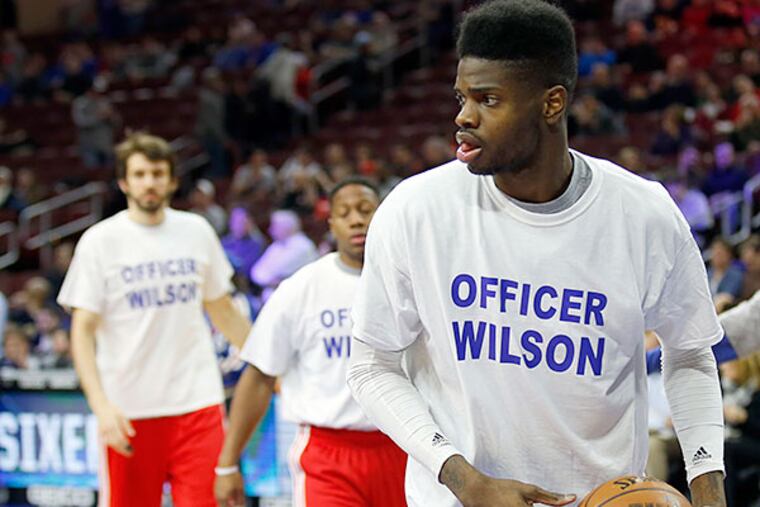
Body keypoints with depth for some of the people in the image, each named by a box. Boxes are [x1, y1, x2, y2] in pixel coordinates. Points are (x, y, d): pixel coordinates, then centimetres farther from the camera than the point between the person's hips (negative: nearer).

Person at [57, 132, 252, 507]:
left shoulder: (197, 232, 8)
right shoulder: (99, 241, -2)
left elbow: (223, 312, 21)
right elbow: (83, 331, -5)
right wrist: (100, 403, -16)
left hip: (198, 405, 2)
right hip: (129, 414, -2)